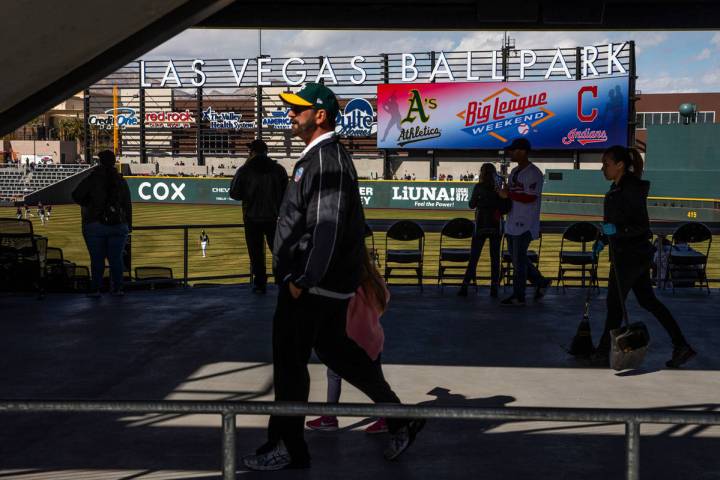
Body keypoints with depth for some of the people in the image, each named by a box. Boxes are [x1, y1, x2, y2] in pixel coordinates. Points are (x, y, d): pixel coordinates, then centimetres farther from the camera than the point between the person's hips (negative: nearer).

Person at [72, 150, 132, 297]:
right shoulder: (121, 181, 5)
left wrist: (87, 204, 13)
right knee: (116, 258, 6)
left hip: (94, 225, -3)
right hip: (119, 226, 3)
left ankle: (95, 289, 4)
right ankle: (117, 289, 7)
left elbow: (76, 195, -7)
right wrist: (128, 226, 11)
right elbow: (127, 205, 7)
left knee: (97, 259, 2)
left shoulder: (92, 178, -6)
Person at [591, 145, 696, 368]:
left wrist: (617, 230, -33)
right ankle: (681, 346, 14)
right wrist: (603, 239, 19)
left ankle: (604, 352, 16)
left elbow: (642, 226, -20)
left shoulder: (631, 189, -19)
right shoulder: (617, 187, 10)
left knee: (615, 302, 3)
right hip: (636, 254, 10)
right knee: (648, 300, 12)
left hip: (630, 255, -10)